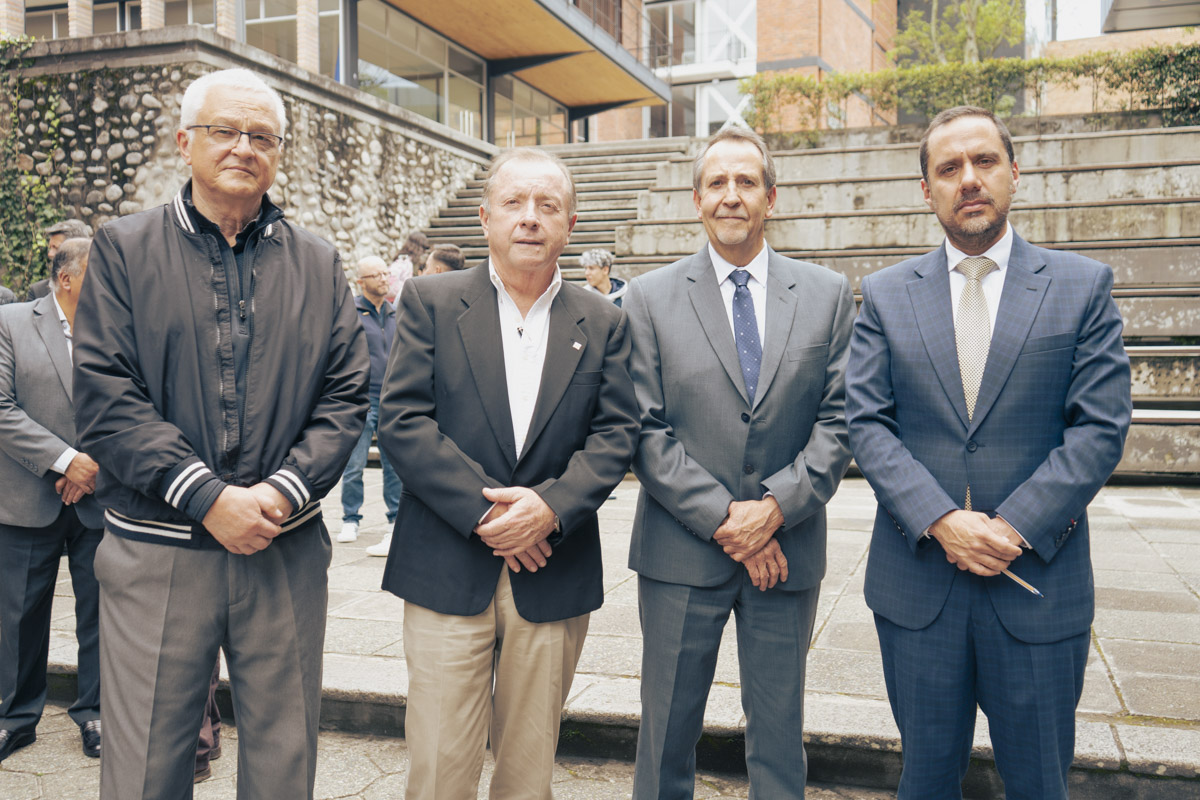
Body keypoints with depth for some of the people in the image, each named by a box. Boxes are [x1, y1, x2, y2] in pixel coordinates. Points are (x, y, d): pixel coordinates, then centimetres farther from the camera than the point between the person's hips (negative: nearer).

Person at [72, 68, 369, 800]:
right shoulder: (124, 250, 3)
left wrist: (284, 492, -12)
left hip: (288, 551, 2)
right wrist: (209, 498, -15)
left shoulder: (319, 266, 9)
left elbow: (347, 396, 4)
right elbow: (104, 397, -6)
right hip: (156, 553, -1)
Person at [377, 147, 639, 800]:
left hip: (554, 576, 2)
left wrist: (552, 506, -15)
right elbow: (401, 421, -6)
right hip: (447, 573, -2)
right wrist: (484, 509, -14)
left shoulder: (603, 323, 7)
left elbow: (615, 434, 2)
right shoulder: (430, 302, 2)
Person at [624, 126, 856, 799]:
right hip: (681, 551, -1)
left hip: (788, 550, 1)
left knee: (780, 736, 14)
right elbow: (646, 430, -6)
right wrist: (723, 519, -13)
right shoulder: (650, 297, 0)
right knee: (668, 731, 12)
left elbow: (840, 419, 0)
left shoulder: (829, 294, 5)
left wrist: (777, 506, -13)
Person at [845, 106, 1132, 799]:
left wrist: (1015, 527, -14)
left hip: (1039, 581, 0)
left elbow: (1101, 427, -5)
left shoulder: (1083, 286, 1)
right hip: (916, 580, 1)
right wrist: (940, 520, -15)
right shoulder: (885, 294, 4)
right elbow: (867, 423, -3)